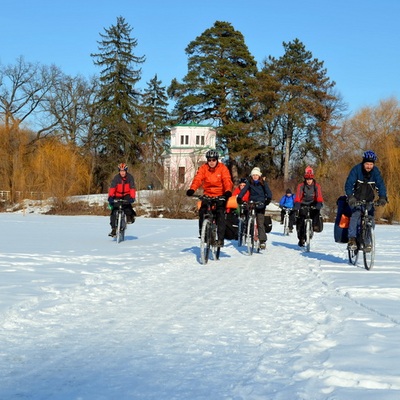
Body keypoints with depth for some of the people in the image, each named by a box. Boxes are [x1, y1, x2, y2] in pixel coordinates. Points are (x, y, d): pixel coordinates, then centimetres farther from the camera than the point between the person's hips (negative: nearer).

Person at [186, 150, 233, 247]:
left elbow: (227, 180, -21)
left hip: (220, 195, -2)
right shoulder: (203, 168, -4)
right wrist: (192, 189, -36)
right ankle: (202, 233, 3)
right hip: (207, 195, 2)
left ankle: (220, 238, -12)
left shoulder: (222, 168, -9)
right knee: (202, 211, -16)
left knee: (220, 213, -16)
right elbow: (197, 179, -17)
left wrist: (228, 191, -42)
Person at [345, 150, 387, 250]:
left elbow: (380, 184, -13)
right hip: (356, 199, -3)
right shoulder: (356, 169, -16)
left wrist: (382, 197, -31)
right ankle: (352, 239, -30)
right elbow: (348, 184, -22)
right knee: (356, 214, -25)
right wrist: (350, 197, -38)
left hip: (369, 200, 4)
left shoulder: (376, 171, -8)